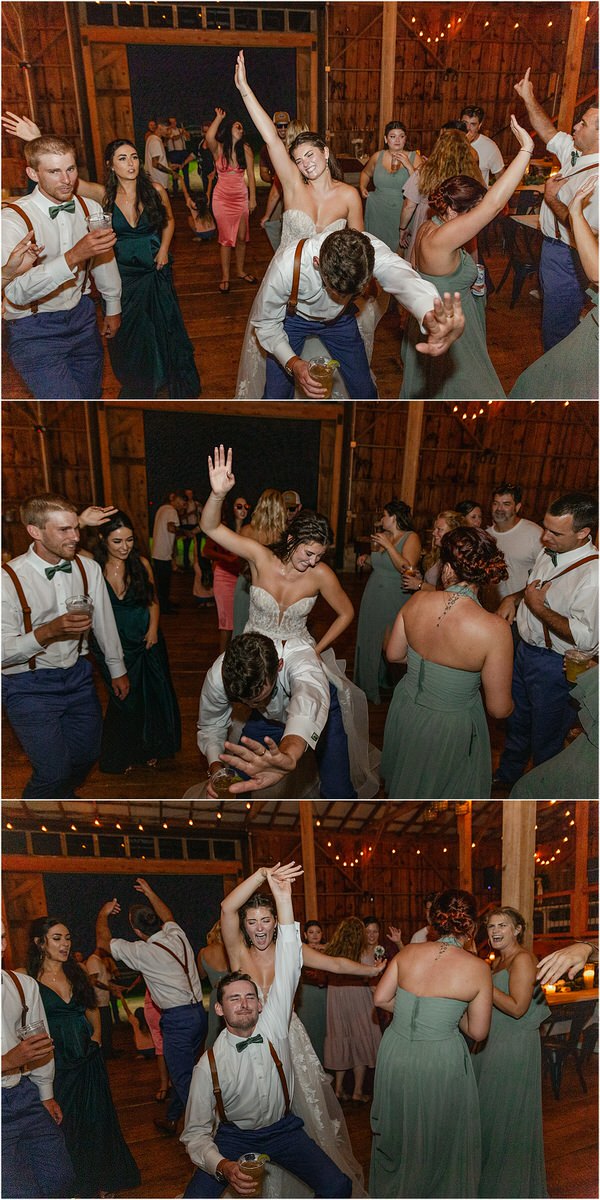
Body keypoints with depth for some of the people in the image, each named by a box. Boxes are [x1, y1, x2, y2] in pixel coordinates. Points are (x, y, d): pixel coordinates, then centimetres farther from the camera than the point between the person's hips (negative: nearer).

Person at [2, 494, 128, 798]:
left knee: (86, 754, 15)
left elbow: (104, 621, 11)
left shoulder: (88, 568, -3)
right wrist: (50, 630, -32)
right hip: (29, 686, -5)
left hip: (78, 676, 5)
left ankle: (61, 797, 48)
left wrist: (117, 669, 20)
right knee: (54, 771, -8)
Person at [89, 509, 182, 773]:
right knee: (123, 699, 9)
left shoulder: (141, 563, -5)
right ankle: (122, 756, 33)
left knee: (151, 694, 12)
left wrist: (153, 628, -7)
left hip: (146, 640, 2)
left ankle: (149, 748, 36)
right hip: (113, 645, -2)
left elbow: (153, 601, 5)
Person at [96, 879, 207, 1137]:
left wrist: (103, 914, 17)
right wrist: (150, 893, 38)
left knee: (183, 1079, -1)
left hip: (177, 1019, -8)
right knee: (182, 1072, 20)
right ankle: (172, 1119, 35)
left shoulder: (143, 952, -13)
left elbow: (103, 941, 2)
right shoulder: (177, 935, 3)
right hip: (199, 1012, 8)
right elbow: (168, 916, 30)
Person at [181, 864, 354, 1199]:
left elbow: (288, 968, -20)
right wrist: (221, 1166, -30)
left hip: (284, 1128, 1)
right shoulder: (210, 1063, -14)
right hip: (234, 1136, -1)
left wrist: (283, 898, -28)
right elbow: (196, 1133, -8)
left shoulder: (274, 1025, -11)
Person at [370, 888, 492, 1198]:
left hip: (395, 1054, 4)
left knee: (395, 1136, 25)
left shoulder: (408, 952, -6)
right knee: (439, 1141, 21)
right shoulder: (478, 968, -12)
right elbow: (478, 1031, -5)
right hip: (439, 1061, -3)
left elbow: (381, 998, 2)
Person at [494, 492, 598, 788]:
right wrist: (514, 598, -1)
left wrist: (537, 606, -25)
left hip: (554, 666, -8)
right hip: (525, 650, 8)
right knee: (516, 722, 27)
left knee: (545, 740, 13)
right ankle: (506, 775, 51)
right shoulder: (548, 551, -1)